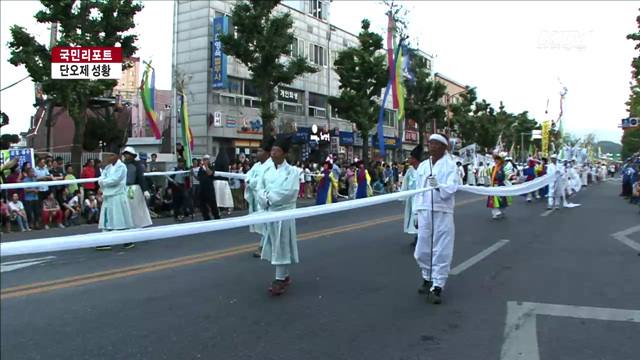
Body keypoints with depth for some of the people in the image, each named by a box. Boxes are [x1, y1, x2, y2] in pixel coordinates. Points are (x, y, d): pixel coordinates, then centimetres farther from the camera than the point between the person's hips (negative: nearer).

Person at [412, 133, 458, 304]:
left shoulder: (450, 165, -2)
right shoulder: (422, 166, 11)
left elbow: (452, 188, -14)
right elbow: (418, 191, 13)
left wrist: (439, 186, -34)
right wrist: (416, 213, 12)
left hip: (443, 213, -4)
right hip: (424, 212, 4)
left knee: (441, 251, -1)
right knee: (422, 250, 10)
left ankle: (437, 287, 7)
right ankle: (427, 278, 33)